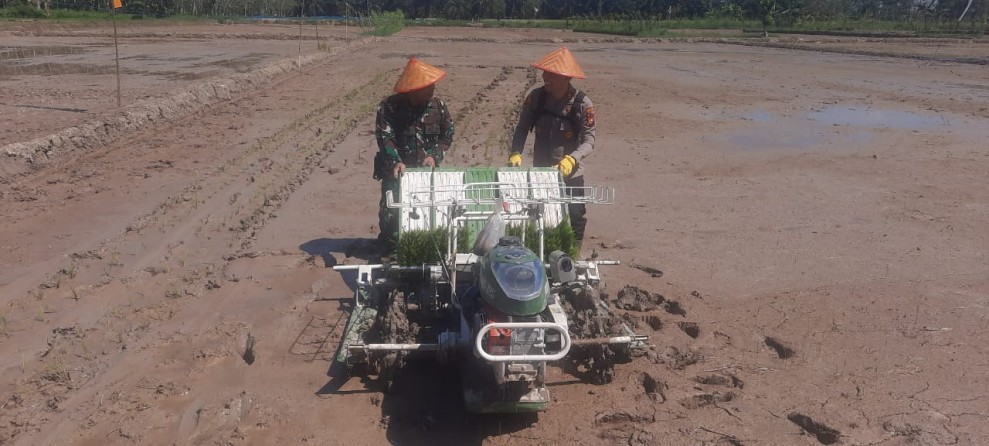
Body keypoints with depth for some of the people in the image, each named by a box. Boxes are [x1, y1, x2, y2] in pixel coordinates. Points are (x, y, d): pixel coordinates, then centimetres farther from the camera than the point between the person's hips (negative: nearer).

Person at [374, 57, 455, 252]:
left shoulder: (438, 106, -1)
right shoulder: (389, 107, -10)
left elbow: (447, 135, 7)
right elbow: (384, 137, -16)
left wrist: (434, 155, -9)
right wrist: (395, 162, -29)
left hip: (426, 169, 3)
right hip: (397, 170, -3)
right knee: (392, 210, -4)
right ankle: (390, 248, 16)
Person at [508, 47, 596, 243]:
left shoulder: (582, 104, -16)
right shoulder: (536, 97, -7)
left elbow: (589, 140, -15)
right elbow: (522, 127, 0)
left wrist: (572, 159, -32)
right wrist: (515, 153, -16)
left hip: (570, 174, -3)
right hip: (540, 171, 3)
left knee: (574, 217, 5)